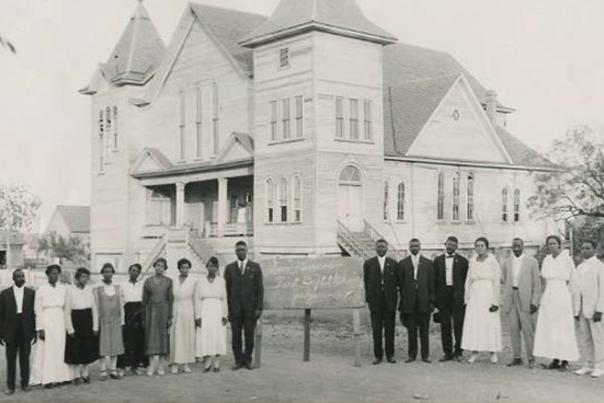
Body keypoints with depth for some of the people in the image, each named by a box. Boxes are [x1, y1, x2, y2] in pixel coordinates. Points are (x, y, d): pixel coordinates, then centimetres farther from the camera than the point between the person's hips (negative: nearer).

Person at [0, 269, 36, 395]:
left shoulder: (31, 293, 0)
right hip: (10, 332, 0)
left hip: (26, 333, 1)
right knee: (11, 360, 6)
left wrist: (34, 332, -2)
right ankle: (10, 386, 14)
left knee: (25, 359, 9)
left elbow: (34, 313, 2)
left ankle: (25, 383, 20)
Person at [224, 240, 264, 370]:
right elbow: (227, 290, 6)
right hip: (235, 307, 1)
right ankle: (238, 361, 10)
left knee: (249, 335, 2)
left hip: (250, 307, -1)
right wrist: (227, 309, -1)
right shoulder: (229, 268, 7)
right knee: (236, 336, 1)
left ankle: (247, 360, 14)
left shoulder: (255, 267, 4)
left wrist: (259, 308, -7)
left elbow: (260, 289, 1)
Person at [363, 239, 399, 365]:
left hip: (390, 300, 1)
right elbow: (366, 282, 6)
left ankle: (390, 355, 11)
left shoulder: (393, 264, 7)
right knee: (376, 330, 1)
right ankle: (378, 355, 7)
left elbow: (398, 282, 8)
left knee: (390, 329, 3)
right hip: (375, 301, 0)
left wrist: (396, 296, 1)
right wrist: (368, 299, 2)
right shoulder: (368, 264, 6)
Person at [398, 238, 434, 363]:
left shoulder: (428, 263, 7)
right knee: (411, 329, 3)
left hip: (424, 300, 0)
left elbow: (431, 284, 6)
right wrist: (403, 300, 1)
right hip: (409, 301, 0)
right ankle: (412, 354, 10)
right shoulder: (403, 263, 7)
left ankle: (425, 354, 9)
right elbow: (400, 283, 6)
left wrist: (431, 300, 0)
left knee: (424, 328, 3)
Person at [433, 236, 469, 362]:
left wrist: (465, 296, -4)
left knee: (458, 325, -3)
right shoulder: (438, 260, 11)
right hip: (443, 296, 2)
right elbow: (435, 280, 9)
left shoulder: (462, 261, 5)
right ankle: (448, 352, 10)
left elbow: (466, 280, 3)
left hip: (458, 296, -2)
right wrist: (435, 298, 3)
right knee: (445, 326, 4)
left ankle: (458, 352, 5)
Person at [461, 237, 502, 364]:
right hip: (474, 296, 4)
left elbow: (496, 283, -5)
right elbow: (468, 281, 13)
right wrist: (467, 298, 7)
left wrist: (495, 301, -10)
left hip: (488, 295, -4)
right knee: (473, 324, -1)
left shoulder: (493, 262, -4)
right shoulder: (472, 261, 8)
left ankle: (493, 353, 8)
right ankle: (474, 352, 4)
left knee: (491, 324, -2)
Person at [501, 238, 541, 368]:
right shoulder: (507, 263, 12)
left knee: (528, 329, -5)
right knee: (513, 329, 3)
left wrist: (535, 302, -7)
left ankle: (531, 358, 4)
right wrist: (505, 301, 10)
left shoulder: (532, 262, 2)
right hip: (511, 298, 3)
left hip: (526, 299, -3)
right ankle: (517, 357, 10)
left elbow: (537, 283, 0)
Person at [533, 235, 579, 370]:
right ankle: (555, 360, 10)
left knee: (564, 328, -1)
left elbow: (573, 279, -1)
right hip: (548, 297, 5)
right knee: (550, 329, 4)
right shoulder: (546, 260, 9)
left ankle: (565, 360, 5)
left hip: (563, 297, -5)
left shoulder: (567, 259, -6)